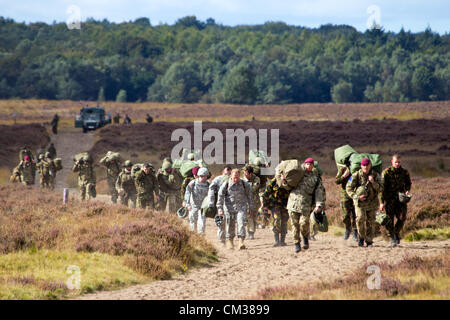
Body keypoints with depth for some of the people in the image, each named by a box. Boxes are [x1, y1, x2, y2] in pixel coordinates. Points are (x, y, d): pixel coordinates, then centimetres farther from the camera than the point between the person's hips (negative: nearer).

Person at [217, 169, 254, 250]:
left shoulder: (244, 184, -3)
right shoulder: (226, 185, -6)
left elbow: (249, 196, 9)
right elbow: (220, 197, -1)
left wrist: (251, 207, 13)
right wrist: (220, 209, -6)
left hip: (241, 207, 0)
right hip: (229, 207, 0)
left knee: (241, 223, -16)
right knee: (230, 225, 7)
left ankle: (241, 242, -19)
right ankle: (229, 241, 27)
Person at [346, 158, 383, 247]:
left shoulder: (375, 175, -3)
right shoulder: (356, 175, -8)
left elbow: (380, 189, -6)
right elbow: (349, 188, -5)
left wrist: (373, 182, -23)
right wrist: (357, 197, -18)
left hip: (372, 202, 2)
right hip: (360, 202, -2)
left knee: (370, 222, 4)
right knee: (360, 218, -22)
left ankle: (369, 241, 16)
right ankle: (361, 237, -2)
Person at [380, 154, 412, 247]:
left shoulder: (404, 172, 3)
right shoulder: (386, 172, -7)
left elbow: (408, 183, 20)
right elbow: (382, 187, -7)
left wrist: (407, 190, -3)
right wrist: (381, 202, -12)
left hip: (400, 198, 2)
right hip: (389, 199, -2)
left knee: (402, 217, -10)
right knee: (390, 219, -4)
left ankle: (397, 232, 16)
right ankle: (392, 239, 6)